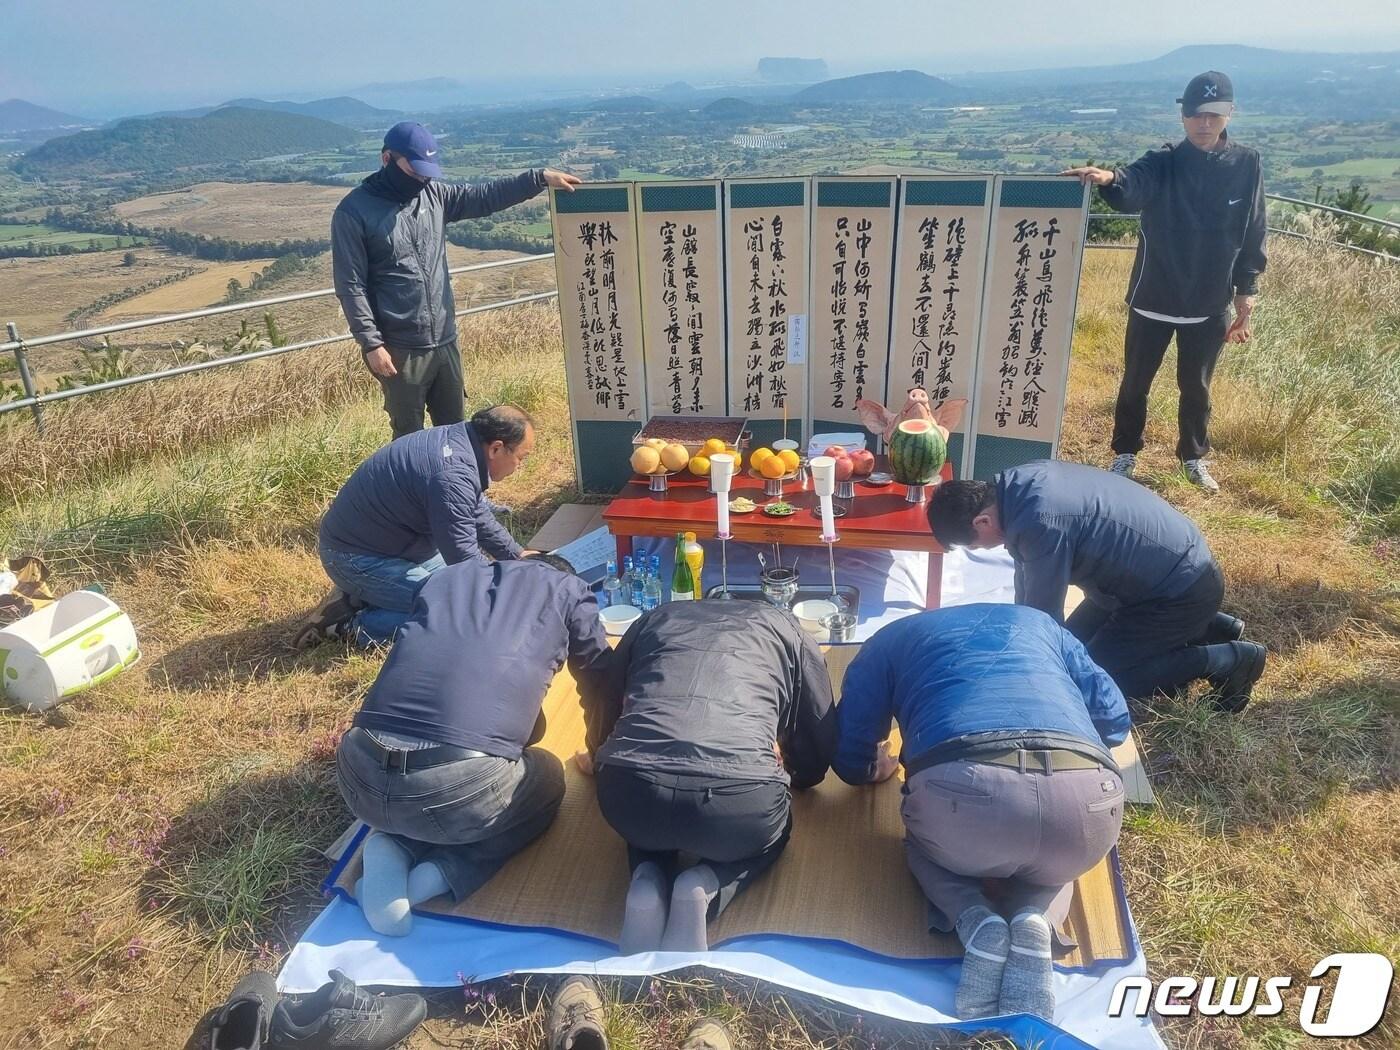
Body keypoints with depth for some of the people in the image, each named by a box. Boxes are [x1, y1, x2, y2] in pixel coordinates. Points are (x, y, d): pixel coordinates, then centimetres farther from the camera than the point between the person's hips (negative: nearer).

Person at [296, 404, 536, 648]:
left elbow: (479, 517, 15)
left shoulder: (456, 440, 0)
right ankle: (351, 625, -7)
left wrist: (517, 557, 16)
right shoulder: (452, 475, -31)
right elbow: (465, 559, -29)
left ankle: (358, 598, 13)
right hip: (356, 557, -10)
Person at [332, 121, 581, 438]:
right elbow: (351, 286, -11)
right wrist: (371, 343, -17)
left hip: (445, 342, 6)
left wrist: (540, 176, -2)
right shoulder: (354, 212, -9)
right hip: (400, 350, -5)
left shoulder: (433, 194, 7)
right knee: (410, 437, 7)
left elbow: (484, 197, 8)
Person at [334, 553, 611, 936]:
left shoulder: (447, 576, 26)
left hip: (362, 775, 5)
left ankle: (391, 849, 10)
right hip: (460, 786, -4)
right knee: (547, 780, 28)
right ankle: (442, 871, 7)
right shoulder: (568, 590, 16)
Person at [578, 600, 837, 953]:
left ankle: (647, 882, 9)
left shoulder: (656, 617, 29)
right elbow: (818, 755, 28)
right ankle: (704, 885, 6)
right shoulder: (785, 626, 25)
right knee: (772, 833, 35)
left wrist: (597, 757, 61)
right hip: (740, 800, -2)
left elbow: (604, 709, 39)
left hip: (628, 792, 2)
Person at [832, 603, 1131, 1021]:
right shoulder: (1039, 622, 38)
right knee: (1051, 864, 38)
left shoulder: (893, 637, 31)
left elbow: (849, 757, 31)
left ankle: (977, 925, 5)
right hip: (1088, 799, 2)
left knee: (925, 846, 35)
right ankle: (1037, 924, 6)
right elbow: (1115, 719, 39)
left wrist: (879, 768, 54)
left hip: (961, 787, -2)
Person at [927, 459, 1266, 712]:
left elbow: (1044, 612, -22)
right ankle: (1206, 628, 23)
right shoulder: (1015, 484, -6)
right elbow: (1028, 574, 8)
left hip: (1184, 589, -9)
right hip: (1164, 567, 9)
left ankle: (1229, 660, 2)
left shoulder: (1041, 524, -34)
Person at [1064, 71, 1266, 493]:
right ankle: (1125, 454, 29)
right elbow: (1131, 188, -31)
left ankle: (1194, 457, 34)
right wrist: (1109, 179, -54)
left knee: (1196, 386, 14)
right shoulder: (1162, 163, -8)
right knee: (1135, 382, 10)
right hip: (1153, 300, -1)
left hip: (1210, 304, 1)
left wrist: (1246, 292, 3)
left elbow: (1252, 235, 4)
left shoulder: (1247, 165, -2)